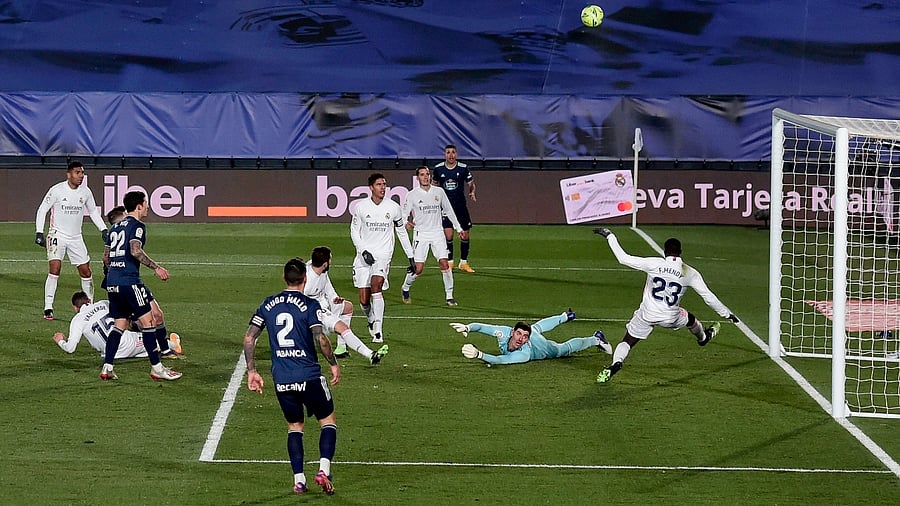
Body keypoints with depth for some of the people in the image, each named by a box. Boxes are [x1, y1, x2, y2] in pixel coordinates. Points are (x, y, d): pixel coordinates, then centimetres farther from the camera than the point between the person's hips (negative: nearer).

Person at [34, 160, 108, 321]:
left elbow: (93, 211, 16)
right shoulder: (57, 190, -12)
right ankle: (48, 309, -14)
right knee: (55, 269, -18)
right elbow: (42, 209, -6)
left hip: (76, 238, 4)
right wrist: (39, 232, -13)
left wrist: (103, 230, 7)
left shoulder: (86, 192, 1)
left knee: (86, 271, 4)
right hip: (57, 235, -4)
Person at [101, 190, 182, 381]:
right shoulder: (137, 225, -5)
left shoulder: (115, 227, 20)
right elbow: (135, 251, -20)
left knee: (120, 325, 13)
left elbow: (106, 257, 21)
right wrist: (156, 267, -15)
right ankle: (156, 368, -1)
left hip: (112, 282, 8)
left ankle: (107, 368, 6)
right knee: (148, 321, -2)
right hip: (129, 281, -8)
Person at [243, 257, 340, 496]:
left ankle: (298, 480, 11)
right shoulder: (309, 305, -6)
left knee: (294, 426, 19)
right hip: (309, 376, -4)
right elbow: (320, 338, -16)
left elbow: (249, 337, 7)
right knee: (328, 421, 12)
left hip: (281, 379, 4)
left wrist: (251, 371, 13)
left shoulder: (268, 305, 9)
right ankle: (324, 469, -6)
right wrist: (333, 364, -2)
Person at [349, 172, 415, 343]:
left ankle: (378, 332, -25)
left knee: (376, 285, -26)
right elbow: (354, 232, 6)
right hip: (364, 255, 1)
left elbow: (402, 233, 13)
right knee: (364, 300, -3)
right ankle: (371, 320, 31)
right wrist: (364, 251, -9)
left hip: (383, 254, -1)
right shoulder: (361, 207, 0)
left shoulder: (393, 207, 2)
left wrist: (411, 257, 15)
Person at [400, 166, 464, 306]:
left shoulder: (439, 192, 5)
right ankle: (405, 288, 23)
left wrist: (458, 227, 17)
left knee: (444, 263, -10)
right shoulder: (412, 195, -3)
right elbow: (404, 213, -2)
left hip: (437, 232, 2)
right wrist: (406, 223, -25)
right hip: (421, 234, -2)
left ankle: (449, 296, -1)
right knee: (418, 268, -5)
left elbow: (449, 210, 16)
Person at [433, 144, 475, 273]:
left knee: (465, 235, 2)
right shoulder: (438, 168, 1)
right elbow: (435, 185, 17)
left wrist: (471, 192, -14)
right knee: (448, 235, -10)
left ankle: (464, 262, 17)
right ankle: (449, 262, 4)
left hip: (461, 206, 1)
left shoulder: (463, 168, -3)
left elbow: (471, 183, 6)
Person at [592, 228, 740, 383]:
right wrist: (727, 313, 10)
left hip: (647, 315, -2)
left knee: (627, 342, 6)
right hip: (670, 318, 2)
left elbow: (624, 258, -14)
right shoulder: (690, 273, -8)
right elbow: (708, 296, -2)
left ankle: (616, 363, -23)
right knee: (690, 319, 33)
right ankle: (703, 337, 62)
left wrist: (610, 236, -4)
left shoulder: (654, 264, -14)